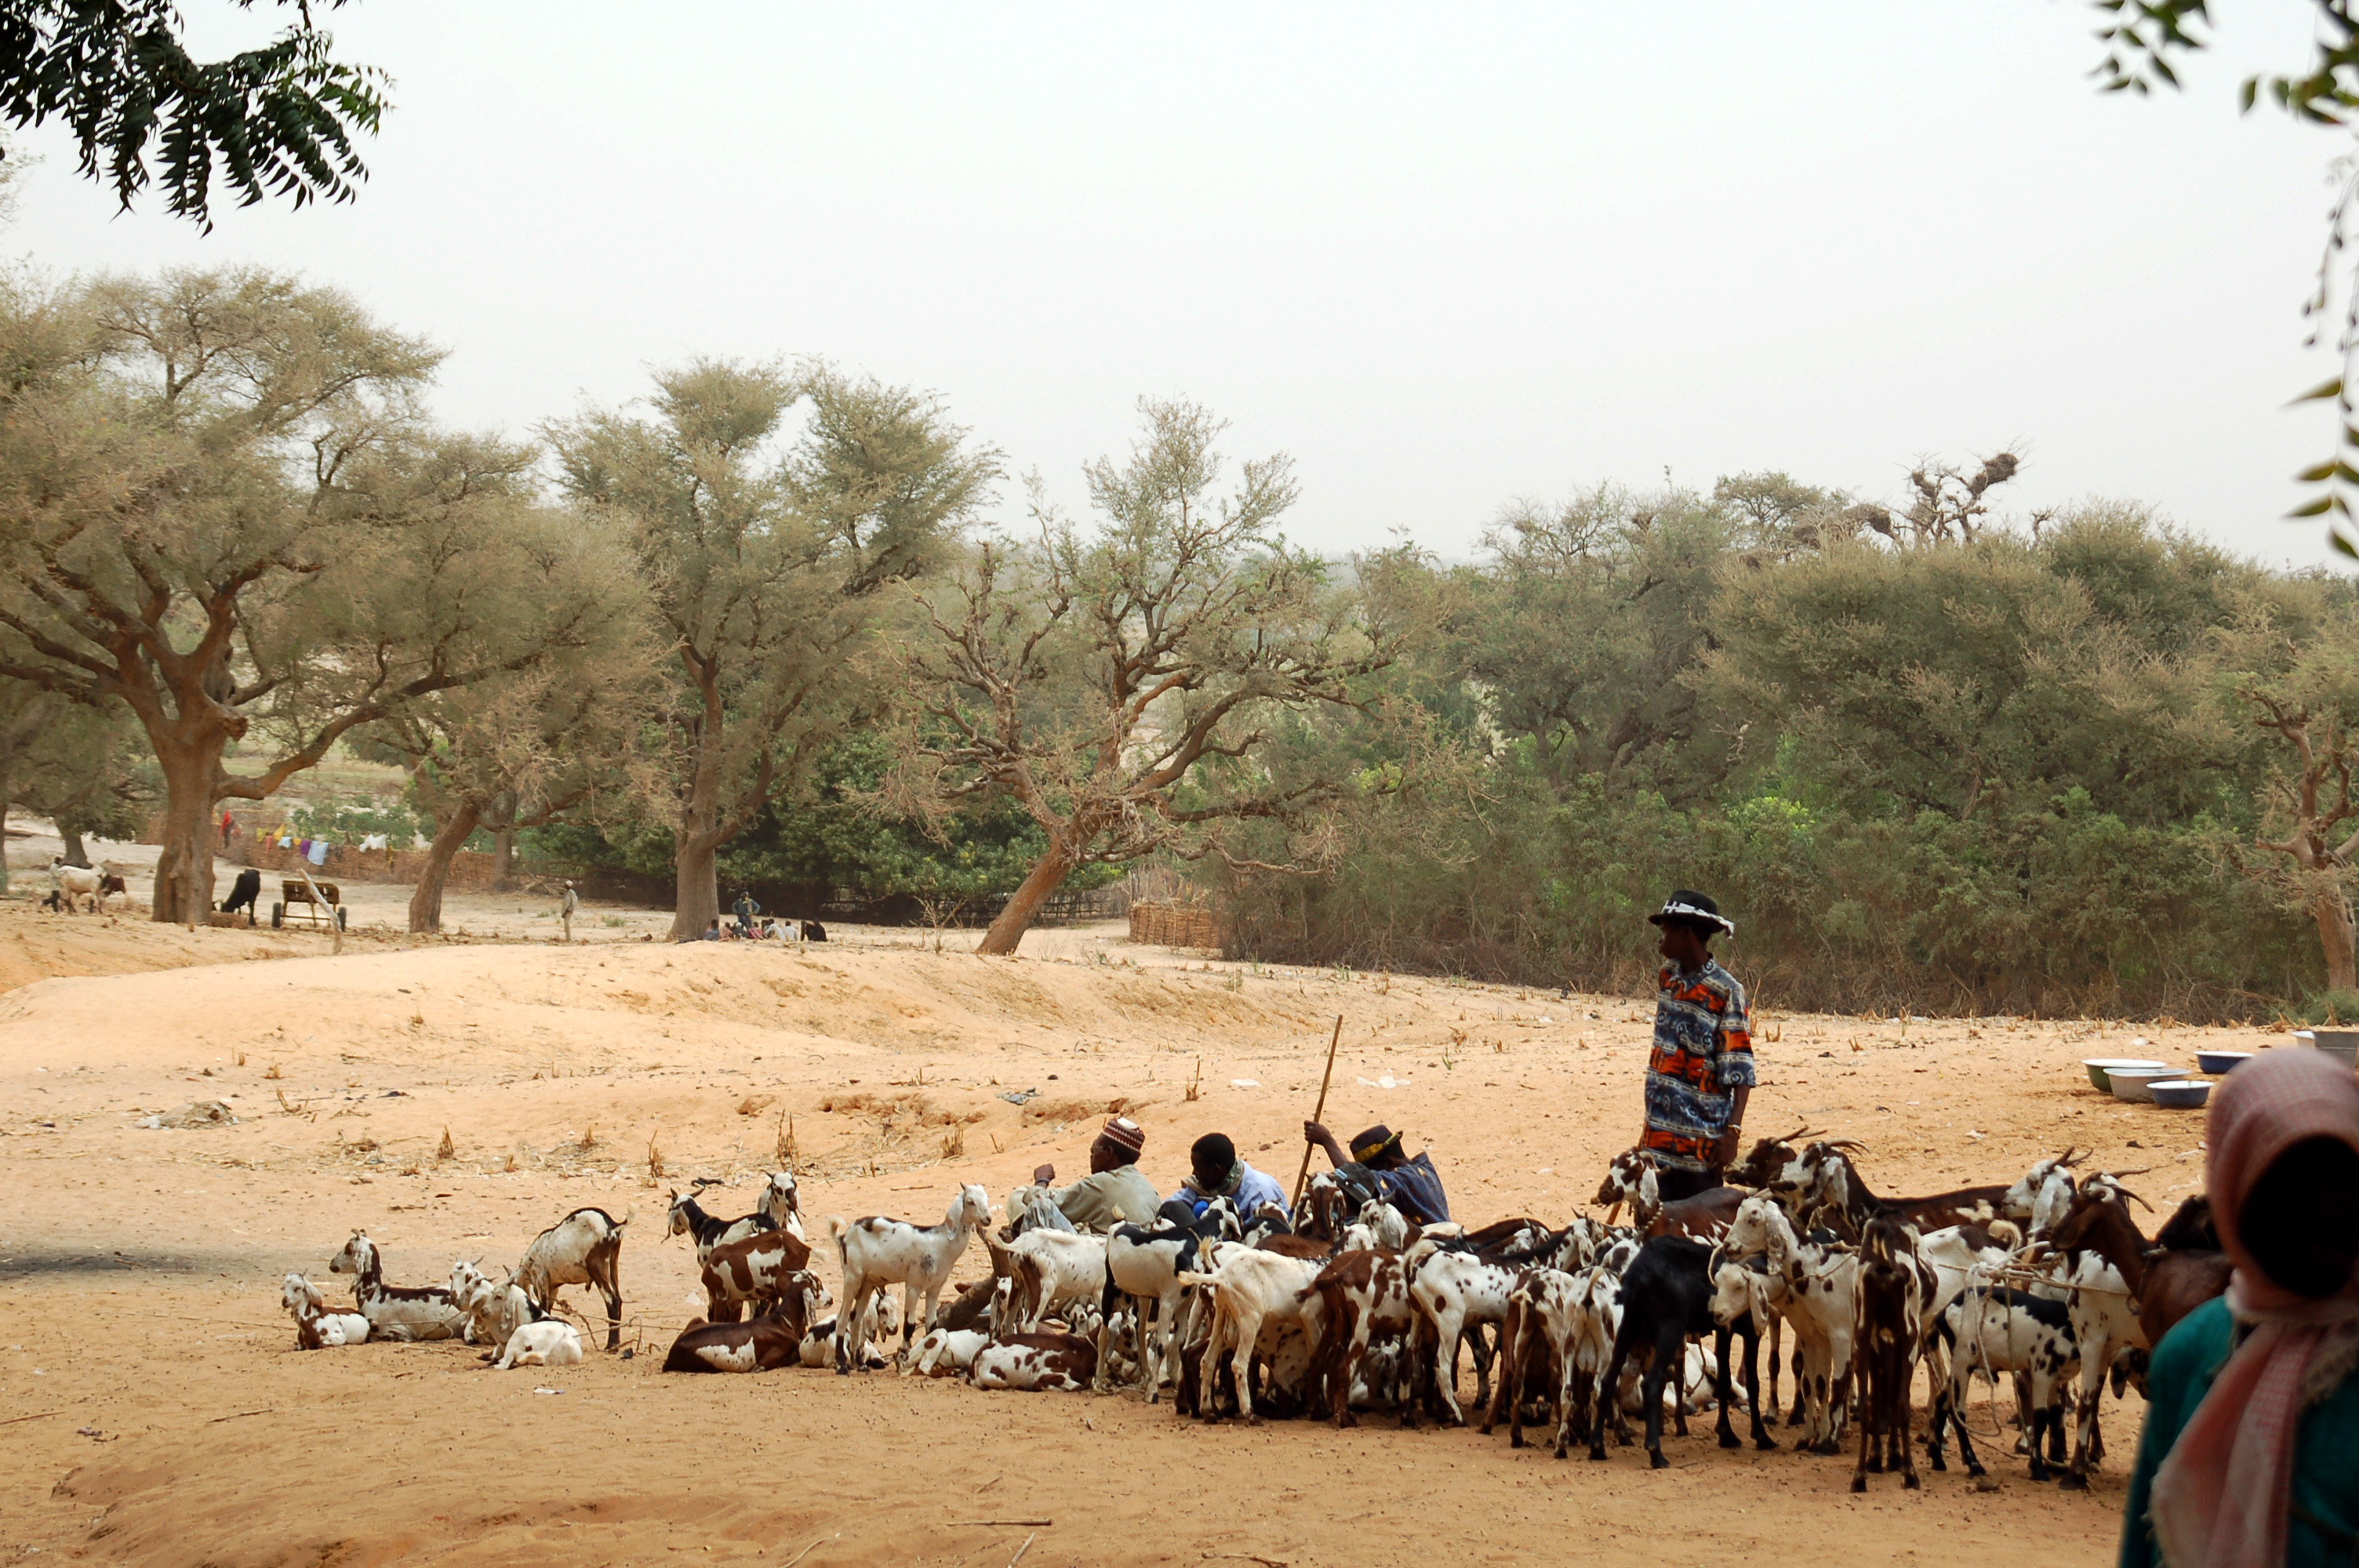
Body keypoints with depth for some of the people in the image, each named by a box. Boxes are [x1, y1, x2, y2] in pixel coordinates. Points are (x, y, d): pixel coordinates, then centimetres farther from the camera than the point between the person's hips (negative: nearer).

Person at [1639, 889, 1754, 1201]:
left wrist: (1732, 1130, -24)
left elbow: (1740, 1072, -15)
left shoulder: (1724, 992, -12)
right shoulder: (1667, 978, 9)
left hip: (1701, 1139, -6)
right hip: (1663, 1134, 6)